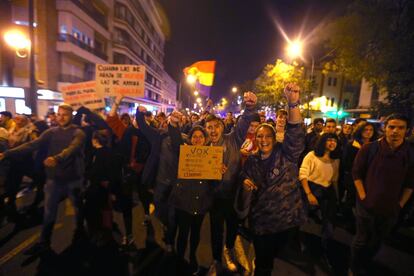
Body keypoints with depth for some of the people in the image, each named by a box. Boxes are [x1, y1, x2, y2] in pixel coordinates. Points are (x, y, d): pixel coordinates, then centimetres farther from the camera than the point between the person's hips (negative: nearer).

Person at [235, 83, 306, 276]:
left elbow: (295, 133, -28)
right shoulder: (251, 161, 0)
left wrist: (293, 103, -43)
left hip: (287, 219, -2)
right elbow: (245, 190, 8)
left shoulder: (286, 154, -8)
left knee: (270, 258, 19)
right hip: (261, 222, 2)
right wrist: (245, 185, -17)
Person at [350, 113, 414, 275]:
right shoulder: (369, 149, -12)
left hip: (390, 210, 3)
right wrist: (363, 197, -11)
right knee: (361, 240, 10)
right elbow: (356, 173, -8)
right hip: (367, 206, -3)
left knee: (376, 243, 20)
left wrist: (400, 204, 1)